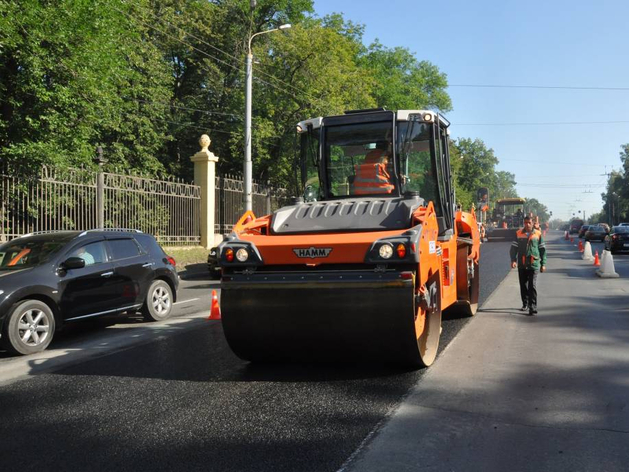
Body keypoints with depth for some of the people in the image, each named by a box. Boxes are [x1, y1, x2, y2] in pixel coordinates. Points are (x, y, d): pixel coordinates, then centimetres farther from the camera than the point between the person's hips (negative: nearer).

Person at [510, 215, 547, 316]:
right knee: (523, 285, 13)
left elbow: (542, 249, 7)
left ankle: (533, 307, -10)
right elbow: (514, 247, 4)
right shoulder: (519, 233, 4)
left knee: (532, 286, -9)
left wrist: (543, 264, 6)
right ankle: (525, 304, 29)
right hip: (521, 265, 3)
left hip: (533, 264, -2)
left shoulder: (538, 234, 2)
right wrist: (513, 260, -10)